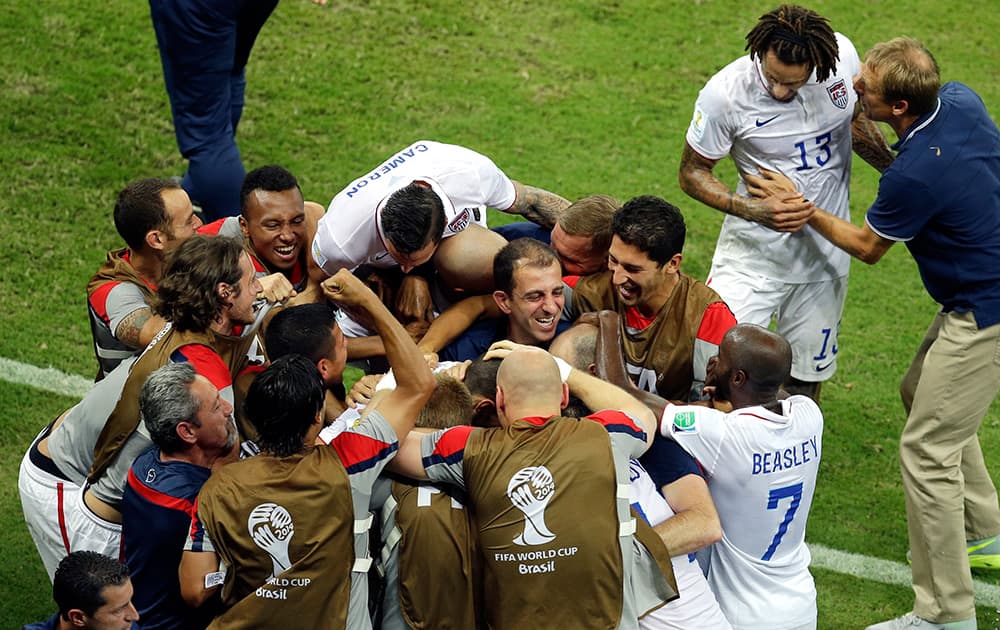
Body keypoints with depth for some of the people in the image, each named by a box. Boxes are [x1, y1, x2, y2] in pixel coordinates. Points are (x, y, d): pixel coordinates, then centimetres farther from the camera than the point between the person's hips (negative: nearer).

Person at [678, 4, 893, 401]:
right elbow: (692, 173, -10)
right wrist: (757, 211, -24)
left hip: (826, 251, 3)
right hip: (755, 250, -3)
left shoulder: (843, 55, -12)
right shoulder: (725, 94, -23)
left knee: (805, 379, 12)